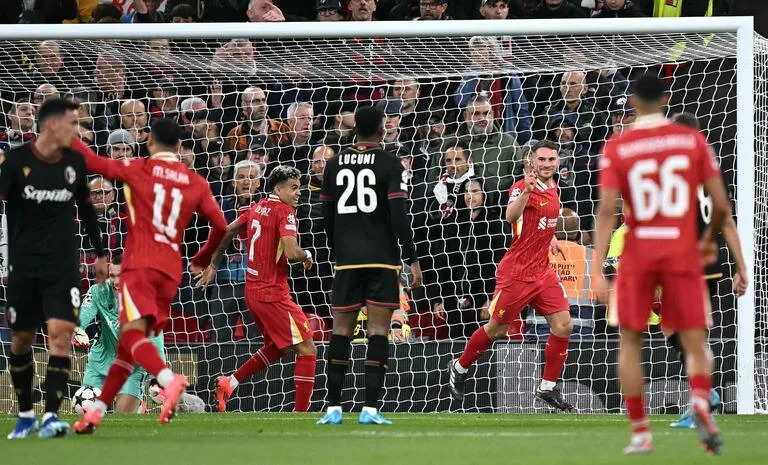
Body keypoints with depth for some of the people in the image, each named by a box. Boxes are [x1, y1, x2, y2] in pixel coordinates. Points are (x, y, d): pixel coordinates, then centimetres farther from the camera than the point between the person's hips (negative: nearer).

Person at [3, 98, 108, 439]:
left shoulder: (74, 162, 3)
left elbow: (86, 209, 17)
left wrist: (100, 253, 21)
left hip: (64, 263, 1)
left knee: (61, 332, -15)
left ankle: (51, 416, -18)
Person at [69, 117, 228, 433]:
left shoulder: (137, 169, 3)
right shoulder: (196, 183, 12)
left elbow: (93, 162, 7)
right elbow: (220, 227, 10)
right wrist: (202, 260, 27)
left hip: (139, 265, -5)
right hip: (171, 272, 5)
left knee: (133, 333, -19)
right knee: (128, 343, 12)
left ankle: (169, 380, -46)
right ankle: (97, 411, 14)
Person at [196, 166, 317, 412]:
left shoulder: (257, 208, 10)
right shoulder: (284, 211, -13)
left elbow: (227, 232, 19)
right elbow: (292, 252, -25)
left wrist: (213, 265, 30)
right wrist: (306, 255, -3)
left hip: (252, 290, 9)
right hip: (272, 294, -9)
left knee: (276, 347, 27)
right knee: (307, 350, -7)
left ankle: (229, 382, 25)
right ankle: (300, 413, -11)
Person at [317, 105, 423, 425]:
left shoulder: (334, 165, 8)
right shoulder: (389, 165, -4)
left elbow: (326, 215, 13)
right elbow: (398, 215, -11)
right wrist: (412, 259, -7)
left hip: (347, 259, 3)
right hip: (382, 258, -3)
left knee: (341, 329, 7)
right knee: (378, 328, -2)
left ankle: (333, 408, 4)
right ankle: (370, 408, -9)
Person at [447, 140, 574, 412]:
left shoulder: (553, 188, 9)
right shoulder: (522, 187, -15)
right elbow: (511, 216, -36)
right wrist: (526, 191, -50)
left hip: (543, 271, 7)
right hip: (517, 272, -7)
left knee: (563, 325, -5)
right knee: (497, 329, 5)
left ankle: (548, 387, 6)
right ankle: (459, 368, 28)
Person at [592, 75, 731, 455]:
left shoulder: (616, 148, -1)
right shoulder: (692, 140, 1)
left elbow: (607, 211, -11)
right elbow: (721, 205, 0)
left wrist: (597, 270, -13)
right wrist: (710, 239, 20)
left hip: (638, 252, 0)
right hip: (683, 252, 0)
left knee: (630, 342, 15)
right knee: (695, 345, 4)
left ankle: (640, 433, 10)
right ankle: (701, 404, -28)